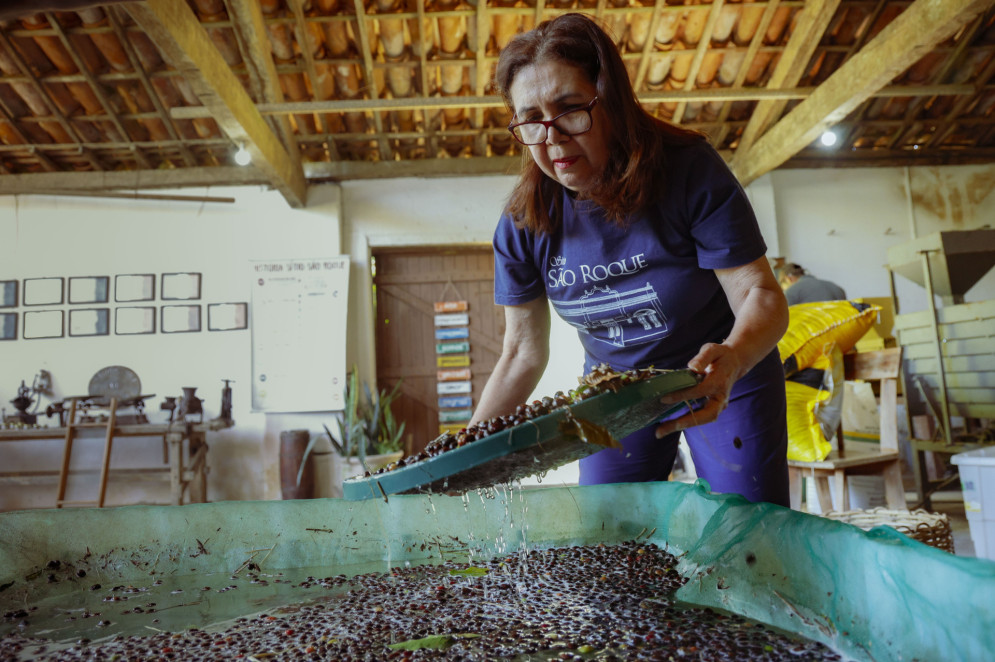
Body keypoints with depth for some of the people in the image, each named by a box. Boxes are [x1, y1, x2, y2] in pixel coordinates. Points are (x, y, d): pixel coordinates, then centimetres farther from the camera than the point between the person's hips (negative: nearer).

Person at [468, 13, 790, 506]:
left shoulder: (690, 172, -22)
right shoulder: (521, 227, -15)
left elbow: (760, 294, -22)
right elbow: (523, 353, -7)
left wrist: (730, 361, -44)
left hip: (724, 378, -2)